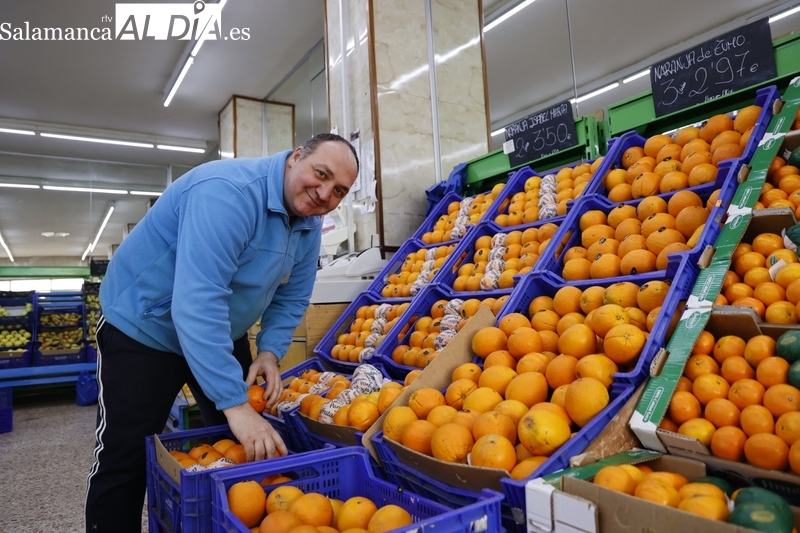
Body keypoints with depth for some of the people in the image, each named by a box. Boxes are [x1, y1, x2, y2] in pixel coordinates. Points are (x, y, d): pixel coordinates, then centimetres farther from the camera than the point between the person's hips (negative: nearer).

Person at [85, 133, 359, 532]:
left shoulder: (309, 224, -7)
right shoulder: (228, 192, -33)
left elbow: (291, 299, 3)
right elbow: (196, 304, -41)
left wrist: (270, 351, -14)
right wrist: (235, 405, -42)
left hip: (224, 335, 7)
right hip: (144, 329, -7)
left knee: (251, 446, 12)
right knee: (124, 462, 0)